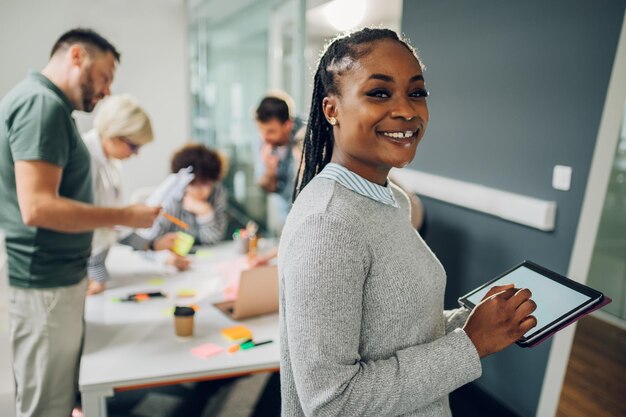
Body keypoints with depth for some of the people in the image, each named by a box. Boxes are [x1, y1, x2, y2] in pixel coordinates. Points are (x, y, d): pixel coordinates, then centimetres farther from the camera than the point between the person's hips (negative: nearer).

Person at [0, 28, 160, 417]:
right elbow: (38, 207, -25)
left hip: (57, 276, 10)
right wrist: (127, 216, -18)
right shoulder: (41, 103, -17)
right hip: (44, 283, -10)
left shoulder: (46, 104, 14)